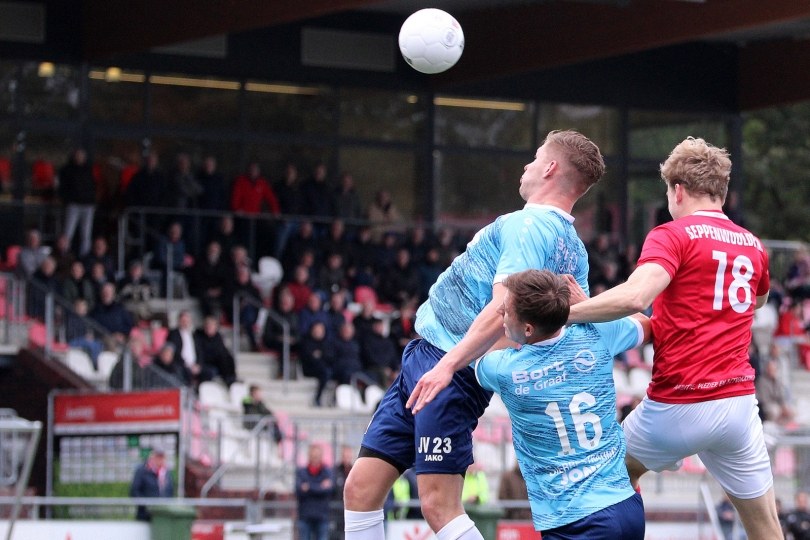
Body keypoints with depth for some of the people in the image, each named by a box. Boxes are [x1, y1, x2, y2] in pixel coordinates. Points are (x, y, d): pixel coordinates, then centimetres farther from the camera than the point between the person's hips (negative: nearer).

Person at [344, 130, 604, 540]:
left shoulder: (526, 226, -15)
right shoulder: (574, 251, 13)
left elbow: (503, 308, -27)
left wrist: (449, 364, -32)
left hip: (451, 369, -10)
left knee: (439, 507, -13)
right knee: (361, 488, 9)